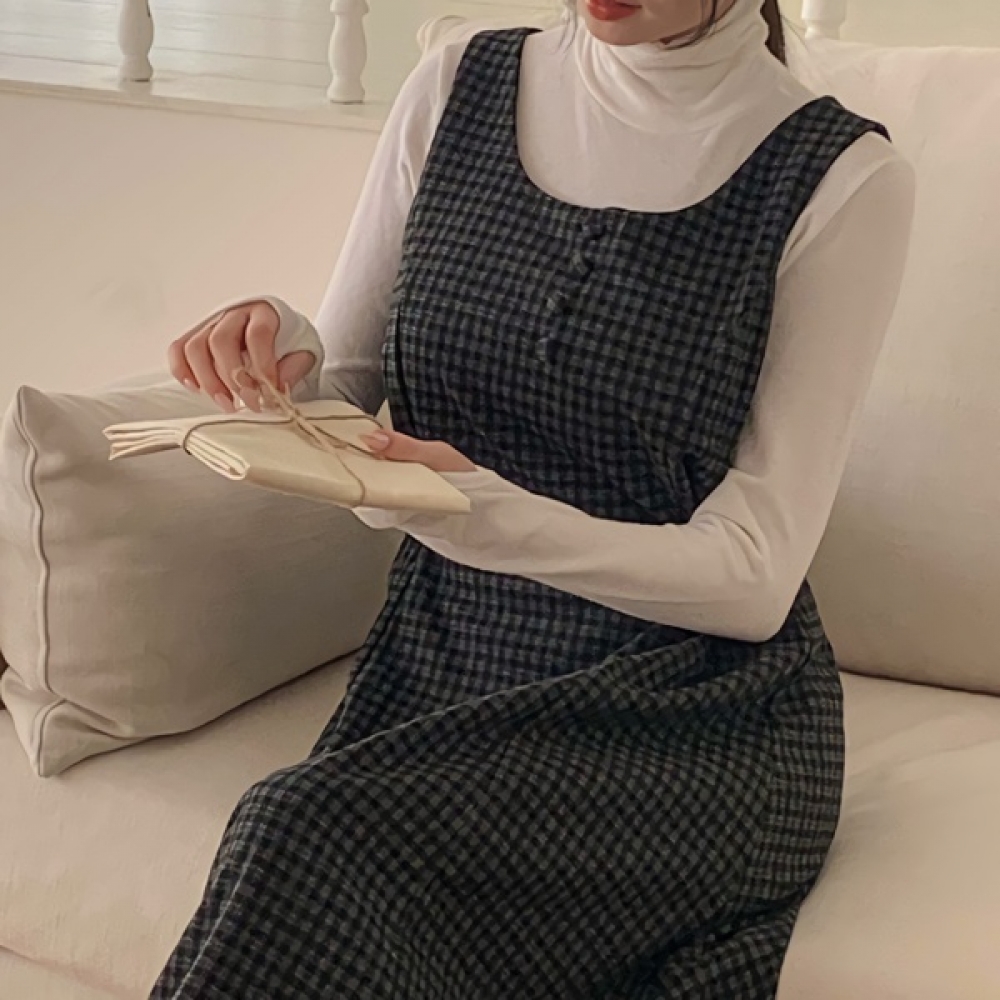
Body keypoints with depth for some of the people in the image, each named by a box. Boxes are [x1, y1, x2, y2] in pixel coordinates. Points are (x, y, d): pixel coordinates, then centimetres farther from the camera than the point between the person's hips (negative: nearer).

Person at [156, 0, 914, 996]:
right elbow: (342, 392, 11)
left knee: (316, 843, -29)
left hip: (689, 720, -3)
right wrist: (284, 361, -13)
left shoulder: (843, 178, -8)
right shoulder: (457, 89, 4)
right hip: (438, 674, 4)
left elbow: (755, 573, -10)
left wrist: (486, 512, -27)